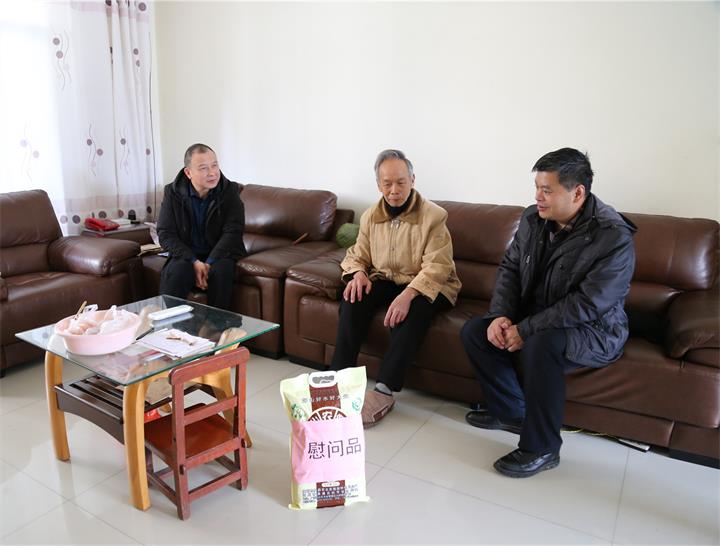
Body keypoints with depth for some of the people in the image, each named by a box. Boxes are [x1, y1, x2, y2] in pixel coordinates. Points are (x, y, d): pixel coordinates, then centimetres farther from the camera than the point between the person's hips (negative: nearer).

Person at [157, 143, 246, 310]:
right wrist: (194, 262, -22)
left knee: (222, 270, -32)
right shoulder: (173, 192, -2)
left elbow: (233, 232, -11)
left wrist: (209, 264, -24)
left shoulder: (230, 190, -4)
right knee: (175, 271, -31)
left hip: (220, 254, 0)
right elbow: (165, 234, -6)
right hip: (186, 255, 1)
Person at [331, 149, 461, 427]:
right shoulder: (370, 216, 3)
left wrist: (408, 294, -39)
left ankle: (385, 390, -32)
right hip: (384, 280, 4)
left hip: (424, 286, -4)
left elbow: (437, 267, -22)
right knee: (353, 297, -24)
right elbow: (356, 255, 9)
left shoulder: (433, 216, -14)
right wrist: (358, 273, -16)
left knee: (413, 310, -36)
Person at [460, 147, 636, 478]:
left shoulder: (614, 237, -23)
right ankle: (510, 412, 11)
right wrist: (501, 315, -14)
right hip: (534, 316, 7)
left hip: (594, 330, -7)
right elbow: (510, 268, 2)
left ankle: (542, 450, -17)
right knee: (473, 331, -6)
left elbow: (586, 305, -28)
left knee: (541, 345, -37)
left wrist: (525, 330, -27)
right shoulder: (533, 219, -3)